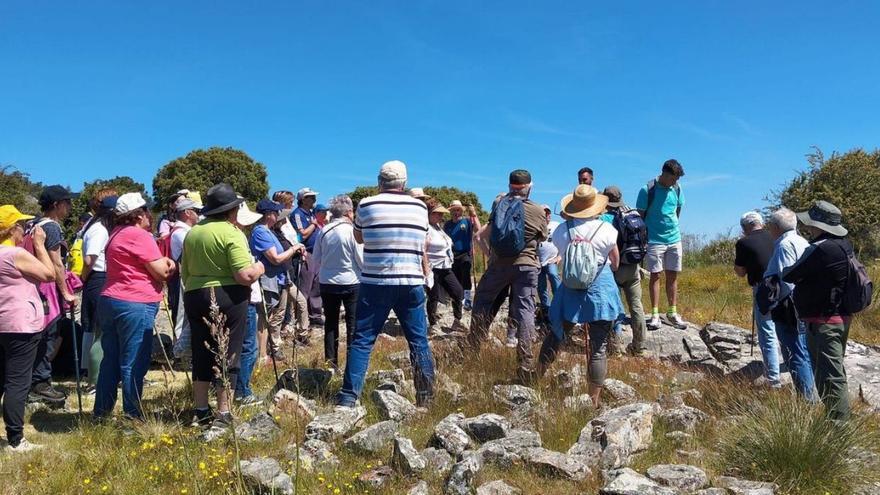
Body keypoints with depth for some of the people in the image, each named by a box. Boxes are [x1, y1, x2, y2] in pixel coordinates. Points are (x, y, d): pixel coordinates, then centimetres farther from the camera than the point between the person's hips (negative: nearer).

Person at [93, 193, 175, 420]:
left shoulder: (116, 234, 17)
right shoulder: (139, 235, -12)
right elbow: (161, 272, -13)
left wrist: (162, 262, 9)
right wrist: (167, 264, 9)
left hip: (109, 300, 9)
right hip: (135, 305, -9)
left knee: (111, 359, 15)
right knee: (133, 365, -3)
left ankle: (101, 412, 22)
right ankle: (133, 416, 2)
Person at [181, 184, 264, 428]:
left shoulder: (192, 232, 10)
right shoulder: (231, 233, -12)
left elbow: (184, 273, 18)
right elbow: (245, 276, -19)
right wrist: (258, 268, 0)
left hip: (194, 296, 7)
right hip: (227, 298, -7)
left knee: (201, 353, 15)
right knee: (227, 354, 2)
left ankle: (200, 411, 22)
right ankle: (223, 413, 7)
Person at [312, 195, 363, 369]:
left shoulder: (323, 231, -3)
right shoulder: (352, 231, -15)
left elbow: (316, 258, 6)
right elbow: (362, 261, -12)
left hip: (327, 282, 4)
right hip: (351, 283, -4)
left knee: (330, 322, 14)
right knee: (353, 323, 5)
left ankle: (331, 360, 19)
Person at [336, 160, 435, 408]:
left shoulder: (367, 205, 0)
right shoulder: (420, 207, 7)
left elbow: (359, 238, 15)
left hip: (375, 283, -2)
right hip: (412, 283, 2)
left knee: (362, 340, 4)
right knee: (419, 341, 10)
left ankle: (348, 397, 2)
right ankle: (427, 397, 16)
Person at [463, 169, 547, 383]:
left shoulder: (499, 203, 0)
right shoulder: (538, 211, -3)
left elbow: (488, 233, 7)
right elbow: (542, 238, 11)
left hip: (498, 263, 1)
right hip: (526, 265, -1)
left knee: (482, 301, 18)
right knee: (524, 311, 0)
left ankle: (472, 348, 21)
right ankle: (526, 364, -2)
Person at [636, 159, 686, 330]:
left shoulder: (676, 188, 4)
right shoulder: (647, 190, -11)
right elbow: (640, 215, -7)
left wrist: (672, 225, 15)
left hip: (674, 239, 5)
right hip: (654, 240, -5)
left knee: (673, 275, 8)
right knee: (655, 275, -3)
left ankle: (672, 313, 16)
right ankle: (654, 315, 0)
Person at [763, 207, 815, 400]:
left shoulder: (785, 245, -16)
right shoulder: (802, 242, 13)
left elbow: (785, 282, -23)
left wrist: (771, 304, -12)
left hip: (789, 311, -10)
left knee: (796, 358, -3)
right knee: (807, 356, 16)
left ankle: (806, 400, 0)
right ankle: (811, 397, 25)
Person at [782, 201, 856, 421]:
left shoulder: (820, 249, -22)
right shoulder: (843, 245, 7)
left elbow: (789, 276, -14)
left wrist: (783, 272, 6)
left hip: (824, 322, -10)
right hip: (841, 317, 10)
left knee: (830, 377, -5)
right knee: (835, 371, 21)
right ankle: (840, 419, 33)